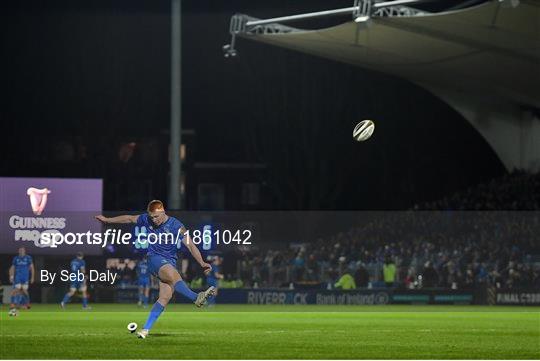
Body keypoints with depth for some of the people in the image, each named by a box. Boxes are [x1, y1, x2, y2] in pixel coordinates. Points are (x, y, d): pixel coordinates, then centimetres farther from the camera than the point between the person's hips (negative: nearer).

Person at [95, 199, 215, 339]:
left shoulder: (175, 225, -9)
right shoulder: (146, 219, 0)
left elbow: (190, 245, -12)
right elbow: (129, 218, 19)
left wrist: (202, 263, -24)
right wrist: (107, 220, 28)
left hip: (170, 263, 1)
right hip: (154, 258, -1)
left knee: (165, 297, -15)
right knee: (173, 274, -33)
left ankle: (146, 329, -11)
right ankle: (197, 298, -53)